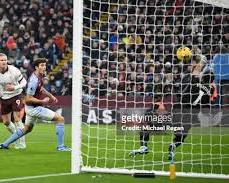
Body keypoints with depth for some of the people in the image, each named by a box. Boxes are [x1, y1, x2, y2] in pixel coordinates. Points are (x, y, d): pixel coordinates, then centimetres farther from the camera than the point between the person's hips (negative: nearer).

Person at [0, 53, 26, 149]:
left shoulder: (13, 70, -20)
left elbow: (24, 82, -9)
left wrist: (15, 87, -26)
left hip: (16, 96, -4)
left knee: (17, 119, -13)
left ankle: (21, 143, -5)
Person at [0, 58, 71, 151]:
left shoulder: (40, 76, 3)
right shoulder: (34, 81, -27)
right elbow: (28, 99, -24)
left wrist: (51, 96, 14)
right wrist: (42, 101, -22)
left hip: (31, 108, 10)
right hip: (34, 108, -10)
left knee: (27, 129, 28)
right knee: (60, 119, -8)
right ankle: (60, 146, -6)